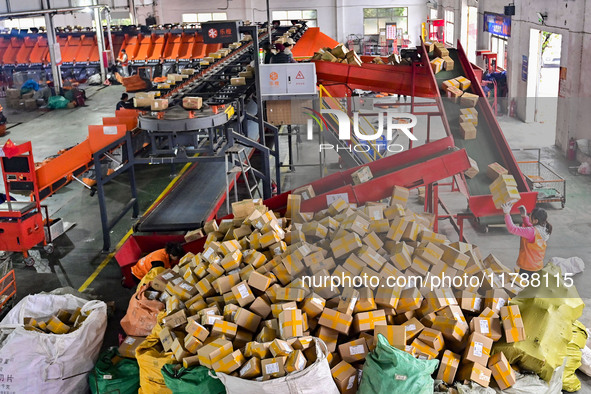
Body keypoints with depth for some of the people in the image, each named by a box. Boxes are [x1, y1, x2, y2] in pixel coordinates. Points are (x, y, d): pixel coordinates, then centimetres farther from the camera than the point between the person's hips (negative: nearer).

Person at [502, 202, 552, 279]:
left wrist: (507, 214, -23)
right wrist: (524, 216, 9)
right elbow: (529, 225, 20)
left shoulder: (532, 232, -28)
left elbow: (513, 229, -28)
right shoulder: (543, 229, -1)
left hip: (528, 266, -9)